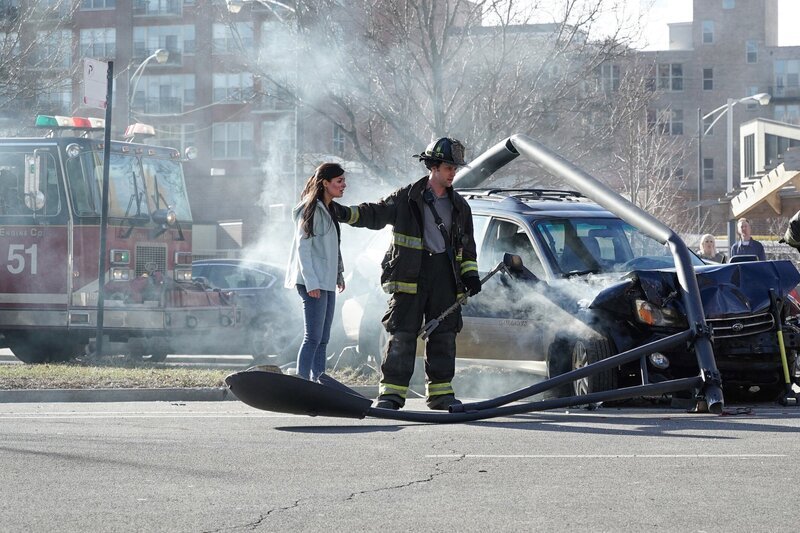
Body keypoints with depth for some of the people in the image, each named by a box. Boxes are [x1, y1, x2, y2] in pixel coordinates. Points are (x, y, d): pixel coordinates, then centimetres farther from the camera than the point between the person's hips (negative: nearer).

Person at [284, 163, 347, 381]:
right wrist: (311, 282, -20)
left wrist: (339, 274, 21)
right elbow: (303, 247, -16)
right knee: (313, 338, -13)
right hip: (313, 282, -10)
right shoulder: (311, 209, -11)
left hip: (327, 282, 10)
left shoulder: (328, 211, 17)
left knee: (322, 339, 9)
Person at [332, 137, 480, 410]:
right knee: (402, 334, -7)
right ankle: (392, 392, -6)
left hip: (446, 275, 4)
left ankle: (440, 391, 14)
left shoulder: (459, 206, 15)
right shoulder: (407, 198, 1)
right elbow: (376, 214, -1)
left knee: (443, 336, 6)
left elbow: (467, 244, 21)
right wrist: (348, 214, -17)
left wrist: (470, 273, 10)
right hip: (410, 273, -4)